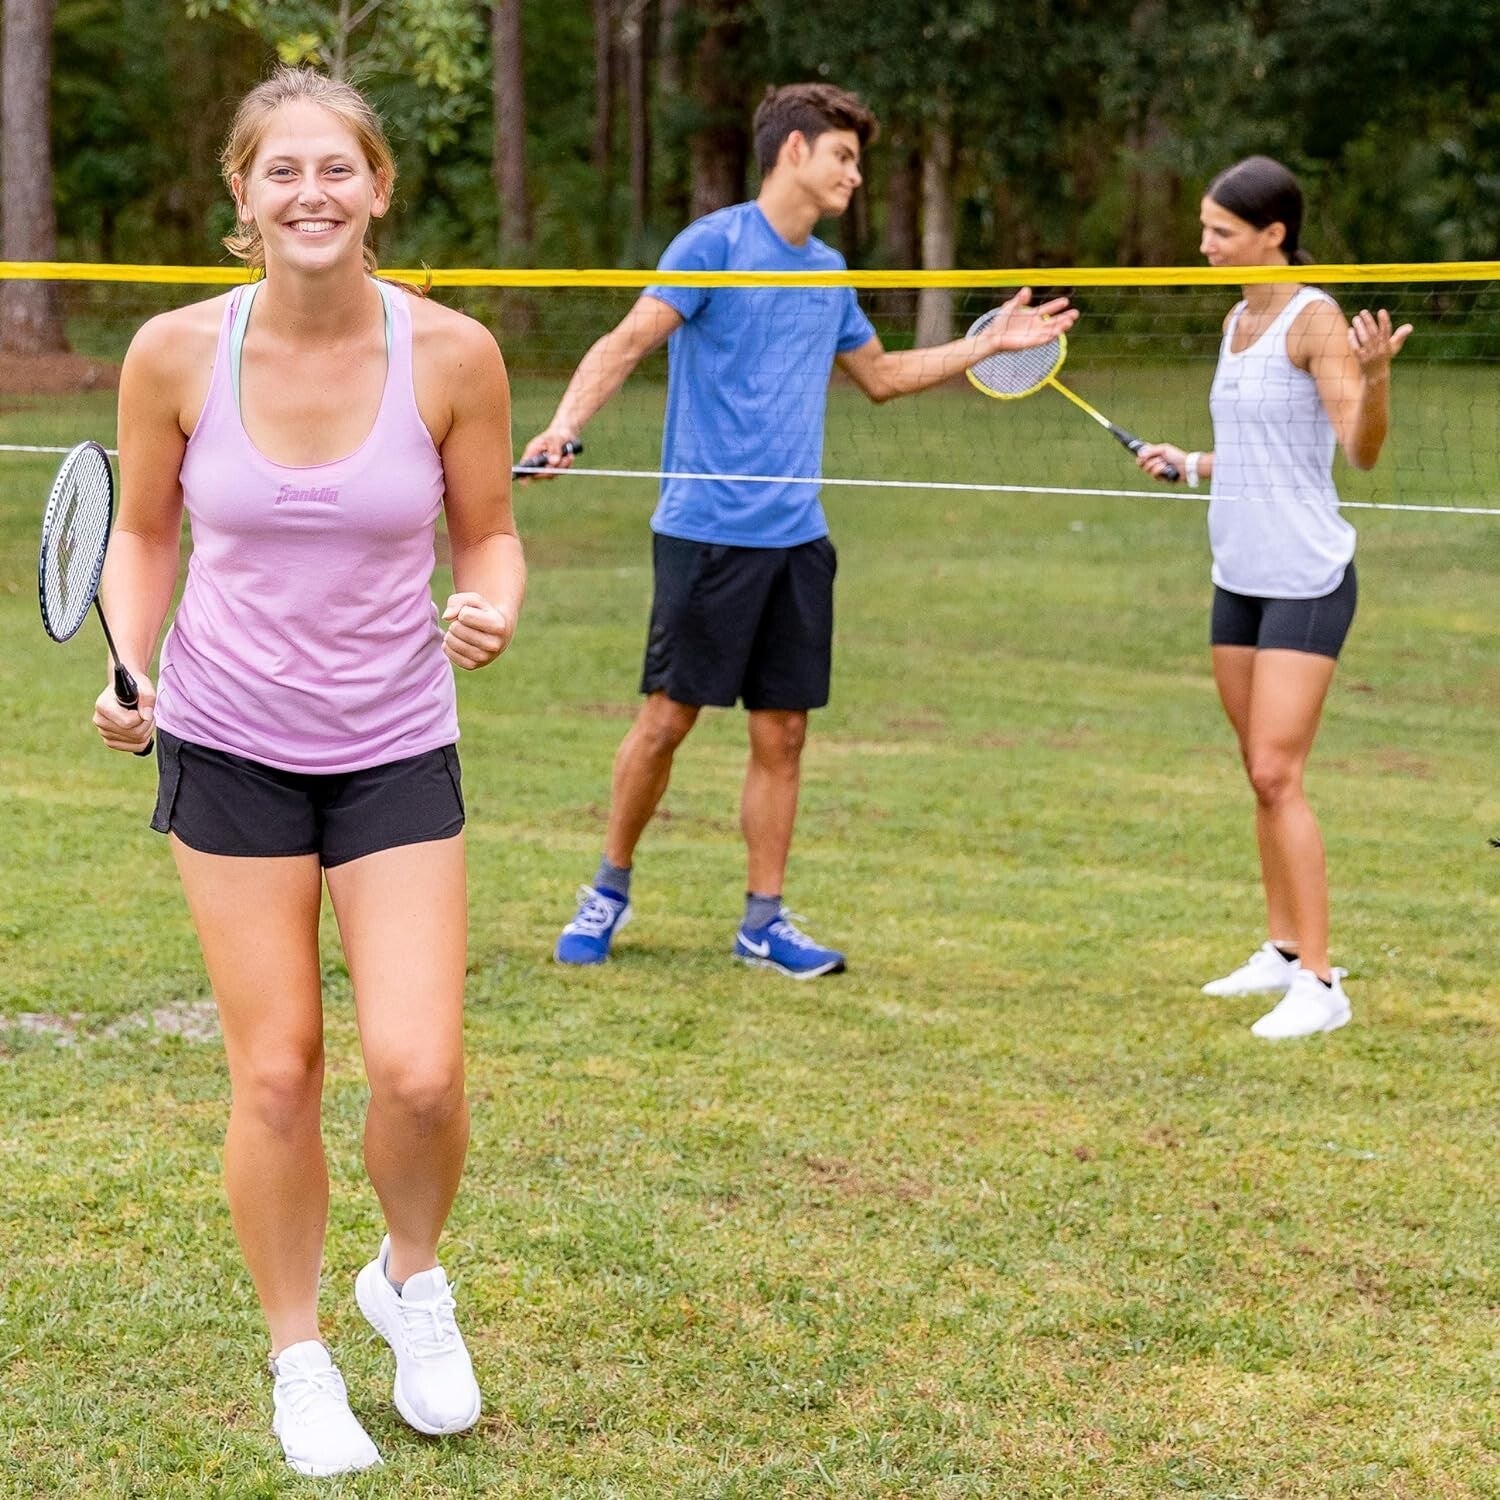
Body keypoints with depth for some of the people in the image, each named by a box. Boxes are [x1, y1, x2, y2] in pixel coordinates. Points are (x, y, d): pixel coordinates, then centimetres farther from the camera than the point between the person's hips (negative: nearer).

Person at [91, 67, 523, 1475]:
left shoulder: (450, 353, -11)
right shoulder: (176, 352, -10)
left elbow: (489, 535, 3)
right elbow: (144, 534, 5)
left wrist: (491, 606, -18)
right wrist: (130, 669, -11)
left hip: (397, 749, 0)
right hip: (230, 742, 0)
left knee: (419, 1070, -10)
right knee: (275, 1073, 3)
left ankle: (411, 1277, 22)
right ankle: (298, 1360, 24)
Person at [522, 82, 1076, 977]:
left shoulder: (829, 273, 16)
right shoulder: (715, 243, -6)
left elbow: (880, 375, 31)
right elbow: (629, 341, -15)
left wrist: (991, 343, 28)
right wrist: (565, 424, -31)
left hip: (797, 538, 6)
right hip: (707, 530, -6)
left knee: (783, 732, 6)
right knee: (668, 717, -2)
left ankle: (765, 920, 14)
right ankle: (610, 891, 16)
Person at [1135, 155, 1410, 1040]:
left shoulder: (1316, 320, -13)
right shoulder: (1238, 321, 12)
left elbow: (1362, 449, -23)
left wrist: (1375, 377, -40)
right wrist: (1188, 465, 11)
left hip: (1307, 579, -8)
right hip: (1241, 576, 8)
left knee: (1277, 774, -13)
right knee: (1262, 775, 12)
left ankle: (1320, 983, -10)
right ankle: (1284, 951, 22)